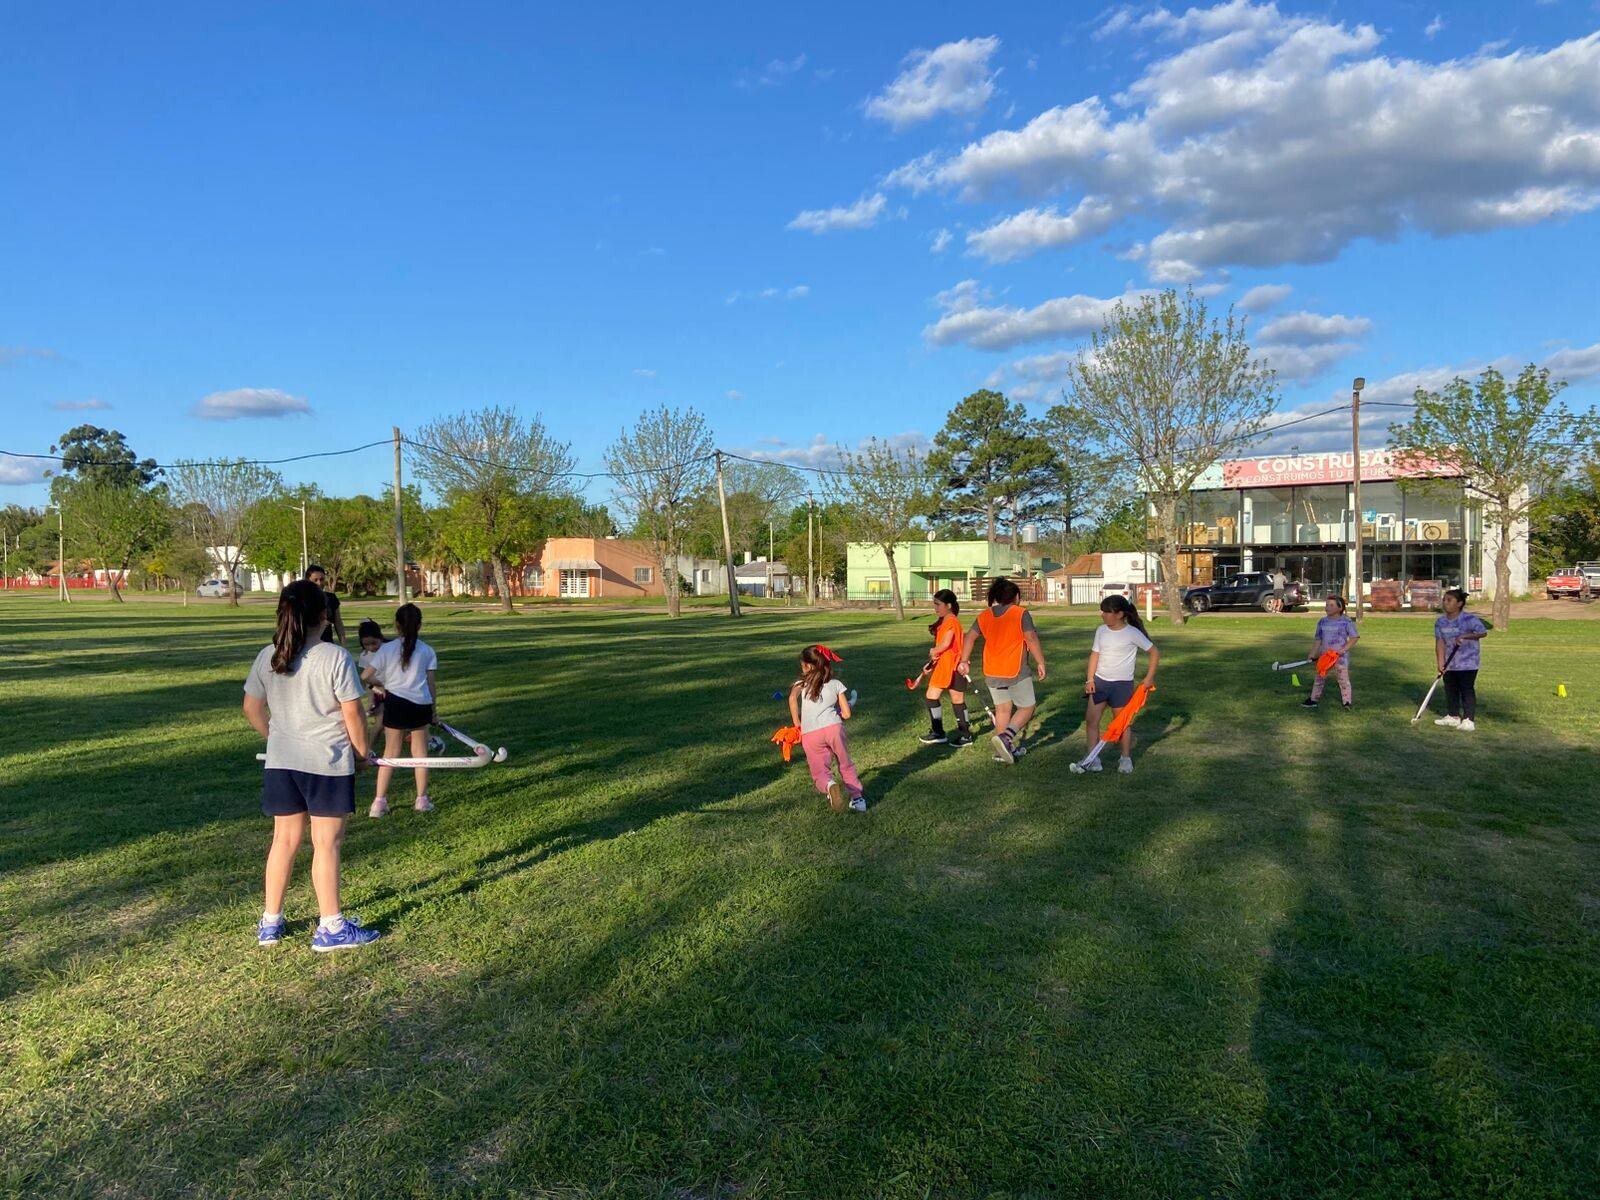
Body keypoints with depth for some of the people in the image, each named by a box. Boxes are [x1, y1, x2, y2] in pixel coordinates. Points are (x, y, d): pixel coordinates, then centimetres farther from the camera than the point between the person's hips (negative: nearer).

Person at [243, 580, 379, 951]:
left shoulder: (267, 657, 1)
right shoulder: (336, 657, -15)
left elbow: (252, 709, 11)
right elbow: (352, 715, -12)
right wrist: (362, 753, 2)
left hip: (281, 763, 5)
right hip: (328, 764, -5)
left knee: (284, 840, 16)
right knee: (326, 844, 3)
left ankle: (270, 923, 26)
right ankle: (331, 927, 12)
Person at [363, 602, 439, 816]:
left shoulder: (386, 649, -1)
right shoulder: (427, 651, 1)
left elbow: (365, 676, -5)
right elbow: (431, 684, 2)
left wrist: (382, 683, 15)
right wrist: (432, 710, 12)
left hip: (396, 702, 0)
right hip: (421, 704, 1)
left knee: (391, 752, 9)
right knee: (420, 751, 11)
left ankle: (380, 801, 7)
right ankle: (422, 799, 17)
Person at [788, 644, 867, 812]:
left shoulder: (801, 683, 14)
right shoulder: (836, 684, 17)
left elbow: (792, 698, -9)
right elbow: (846, 714, 11)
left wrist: (797, 724, -1)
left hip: (810, 734, -1)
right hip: (834, 727, 1)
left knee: (820, 772, 5)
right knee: (846, 766, 20)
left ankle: (830, 786, -25)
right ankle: (858, 798, 15)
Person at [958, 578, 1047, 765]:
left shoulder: (984, 616, 7)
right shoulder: (1021, 614, -7)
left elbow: (970, 637, 3)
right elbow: (1031, 639, -15)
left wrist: (964, 660, 10)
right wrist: (1040, 663, -9)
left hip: (991, 673, 5)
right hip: (1016, 672, -5)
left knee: (1002, 709, 17)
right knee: (1027, 707, 6)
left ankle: (1004, 750, 20)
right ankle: (1005, 738, -15)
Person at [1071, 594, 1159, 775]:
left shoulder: (1132, 633, -11)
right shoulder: (1101, 631, 4)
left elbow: (1154, 652, -6)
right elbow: (1095, 654, 7)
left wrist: (1149, 678, -8)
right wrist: (1090, 679, -1)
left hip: (1122, 684, -5)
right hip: (1100, 681, 5)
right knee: (1091, 719, 1)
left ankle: (1126, 759, 24)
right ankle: (1092, 760, 8)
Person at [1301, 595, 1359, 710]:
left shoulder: (1346, 622, -7)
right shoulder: (1322, 622, 6)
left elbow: (1355, 637, -6)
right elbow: (1318, 639, 10)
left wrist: (1344, 649, -17)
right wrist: (1313, 654, 4)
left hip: (1341, 657, -5)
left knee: (1343, 679, 0)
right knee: (1319, 678, 9)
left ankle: (1347, 702, 8)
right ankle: (1313, 699, 16)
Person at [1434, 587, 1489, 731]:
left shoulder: (1469, 619, -14)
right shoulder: (1440, 622, 1)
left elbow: (1483, 632, -22)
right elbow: (1440, 643, -3)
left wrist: (1465, 636, -31)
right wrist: (1441, 663, -10)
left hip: (1468, 663, -6)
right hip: (1449, 663, 6)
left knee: (1467, 690, -2)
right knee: (1450, 689, 14)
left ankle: (1469, 720, 4)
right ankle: (1453, 716, 27)